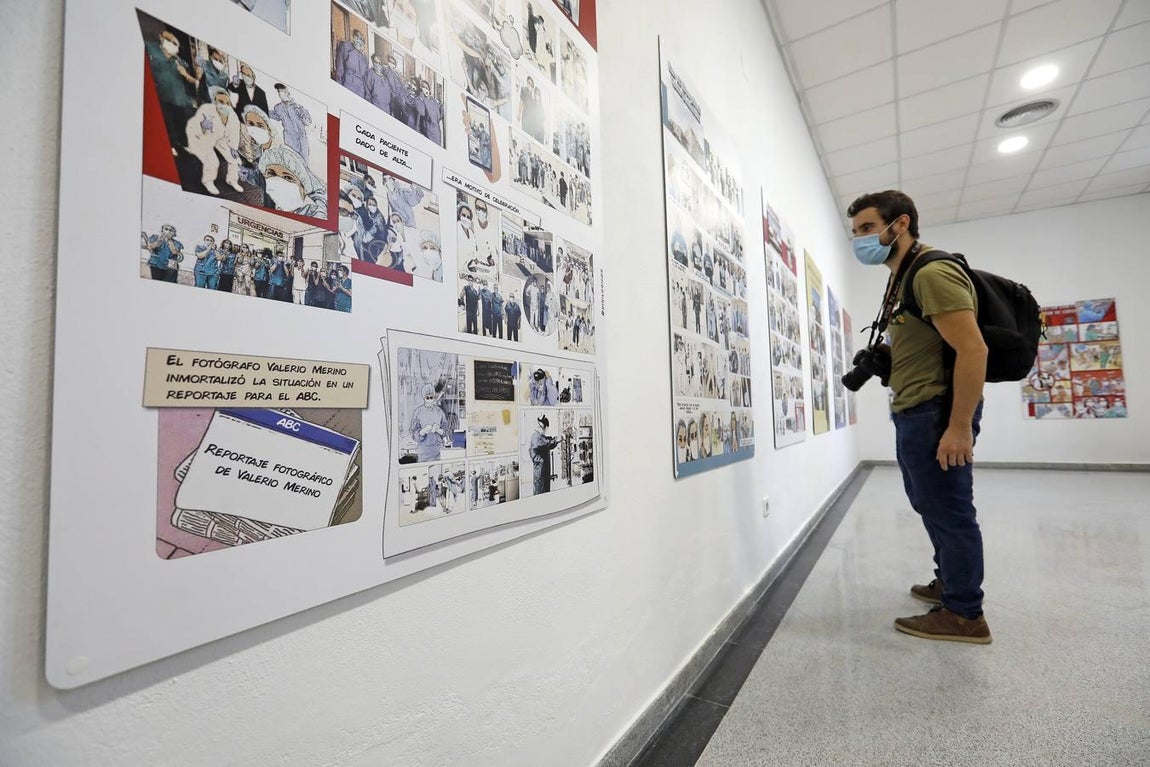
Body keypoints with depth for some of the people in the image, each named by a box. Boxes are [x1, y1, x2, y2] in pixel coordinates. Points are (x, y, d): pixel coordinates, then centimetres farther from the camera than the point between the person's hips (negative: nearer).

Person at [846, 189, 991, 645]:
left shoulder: (932, 273, -15)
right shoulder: (904, 279, 16)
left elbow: (973, 349, -22)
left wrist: (959, 427, -24)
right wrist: (880, 357, 11)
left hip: (937, 413, -11)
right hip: (914, 413, 11)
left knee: (948, 510, 0)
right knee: (930, 505, 21)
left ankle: (964, 615, 15)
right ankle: (950, 583, 38)